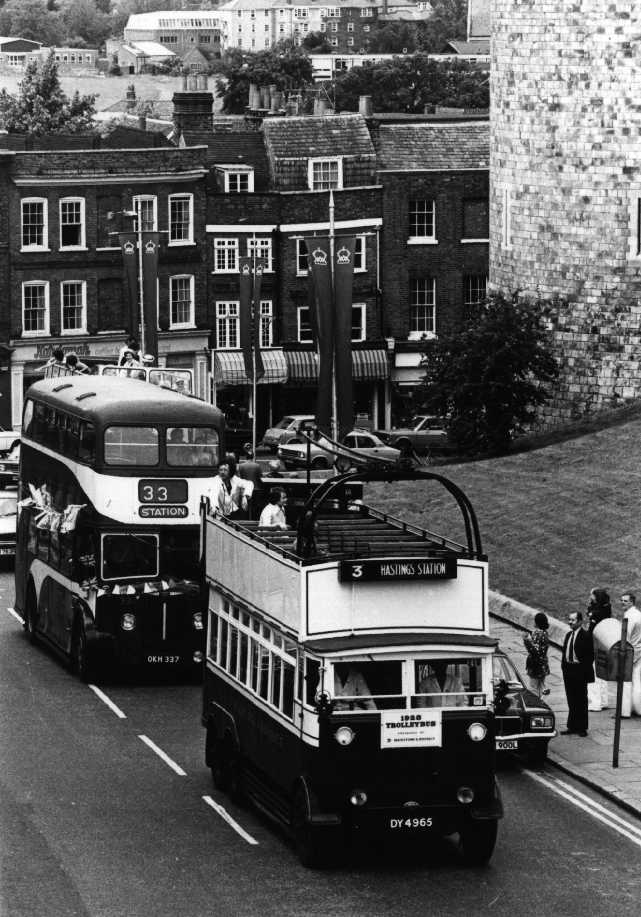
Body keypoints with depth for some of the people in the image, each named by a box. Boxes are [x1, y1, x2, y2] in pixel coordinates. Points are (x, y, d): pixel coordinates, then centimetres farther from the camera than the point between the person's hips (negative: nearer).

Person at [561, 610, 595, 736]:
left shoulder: (586, 636, -12)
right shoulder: (568, 635, 11)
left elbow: (590, 655, -13)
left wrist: (585, 671, -16)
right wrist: (564, 666, 7)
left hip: (580, 671, -7)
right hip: (568, 670, 7)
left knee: (581, 701, 2)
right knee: (571, 701, 12)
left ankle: (582, 728, 10)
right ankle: (572, 727, 20)